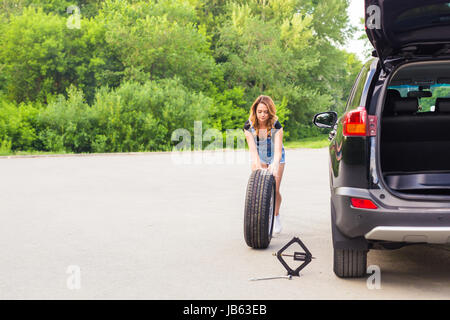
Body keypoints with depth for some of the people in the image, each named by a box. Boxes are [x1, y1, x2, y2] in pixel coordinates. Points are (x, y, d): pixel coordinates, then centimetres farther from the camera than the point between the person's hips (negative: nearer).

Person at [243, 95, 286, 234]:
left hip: (276, 158, -1)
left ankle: (276, 216, 22)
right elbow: (253, 149, -31)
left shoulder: (276, 126, -29)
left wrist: (275, 165, -57)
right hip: (259, 158, 2)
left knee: (274, 190, -6)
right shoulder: (249, 126, -24)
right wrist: (257, 166, -48)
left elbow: (278, 149, -38)